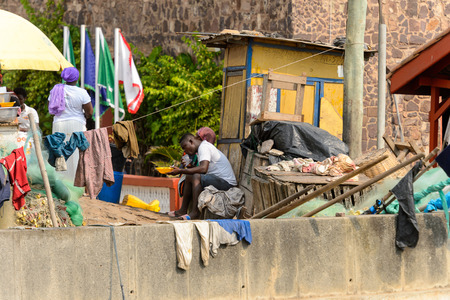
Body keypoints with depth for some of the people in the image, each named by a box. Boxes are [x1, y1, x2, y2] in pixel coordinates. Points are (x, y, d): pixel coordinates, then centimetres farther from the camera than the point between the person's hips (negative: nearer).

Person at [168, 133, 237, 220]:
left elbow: (203, 169, -27)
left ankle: (195, 212, -29)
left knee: (197, 177, -30)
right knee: (189, 177, 14)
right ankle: (183, 210, 12)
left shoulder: (204, 146, -12)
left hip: (226, 182, -11)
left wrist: (180, 171, -22)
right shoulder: (203, 147, 20)